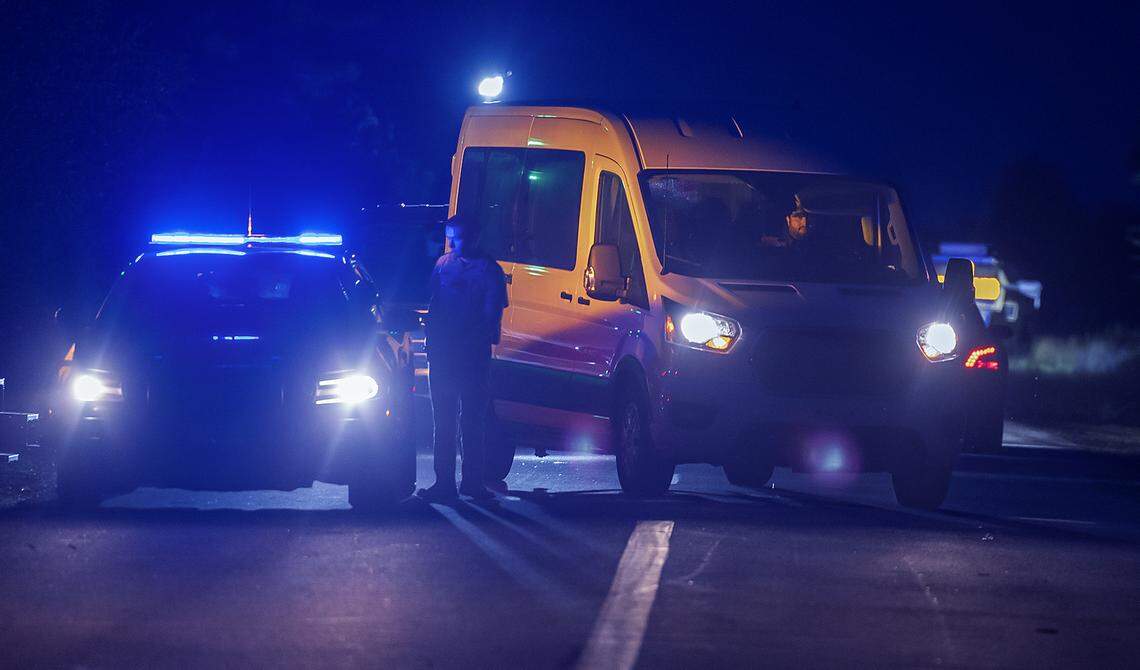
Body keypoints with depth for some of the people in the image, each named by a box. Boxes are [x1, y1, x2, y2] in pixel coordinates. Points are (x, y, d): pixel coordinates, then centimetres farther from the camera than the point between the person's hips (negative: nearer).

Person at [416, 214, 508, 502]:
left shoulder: (489, 270, -2)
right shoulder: (444, 263, 12)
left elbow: (491, 317, -5)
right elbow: (433, 306, 15)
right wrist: (432, 342, 4)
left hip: (473, 356, -4)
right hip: (442, 354, 4)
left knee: (472, 421, 1)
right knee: (443, 421, 4)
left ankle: (473, 481, 8)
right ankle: (444, 482, 5)